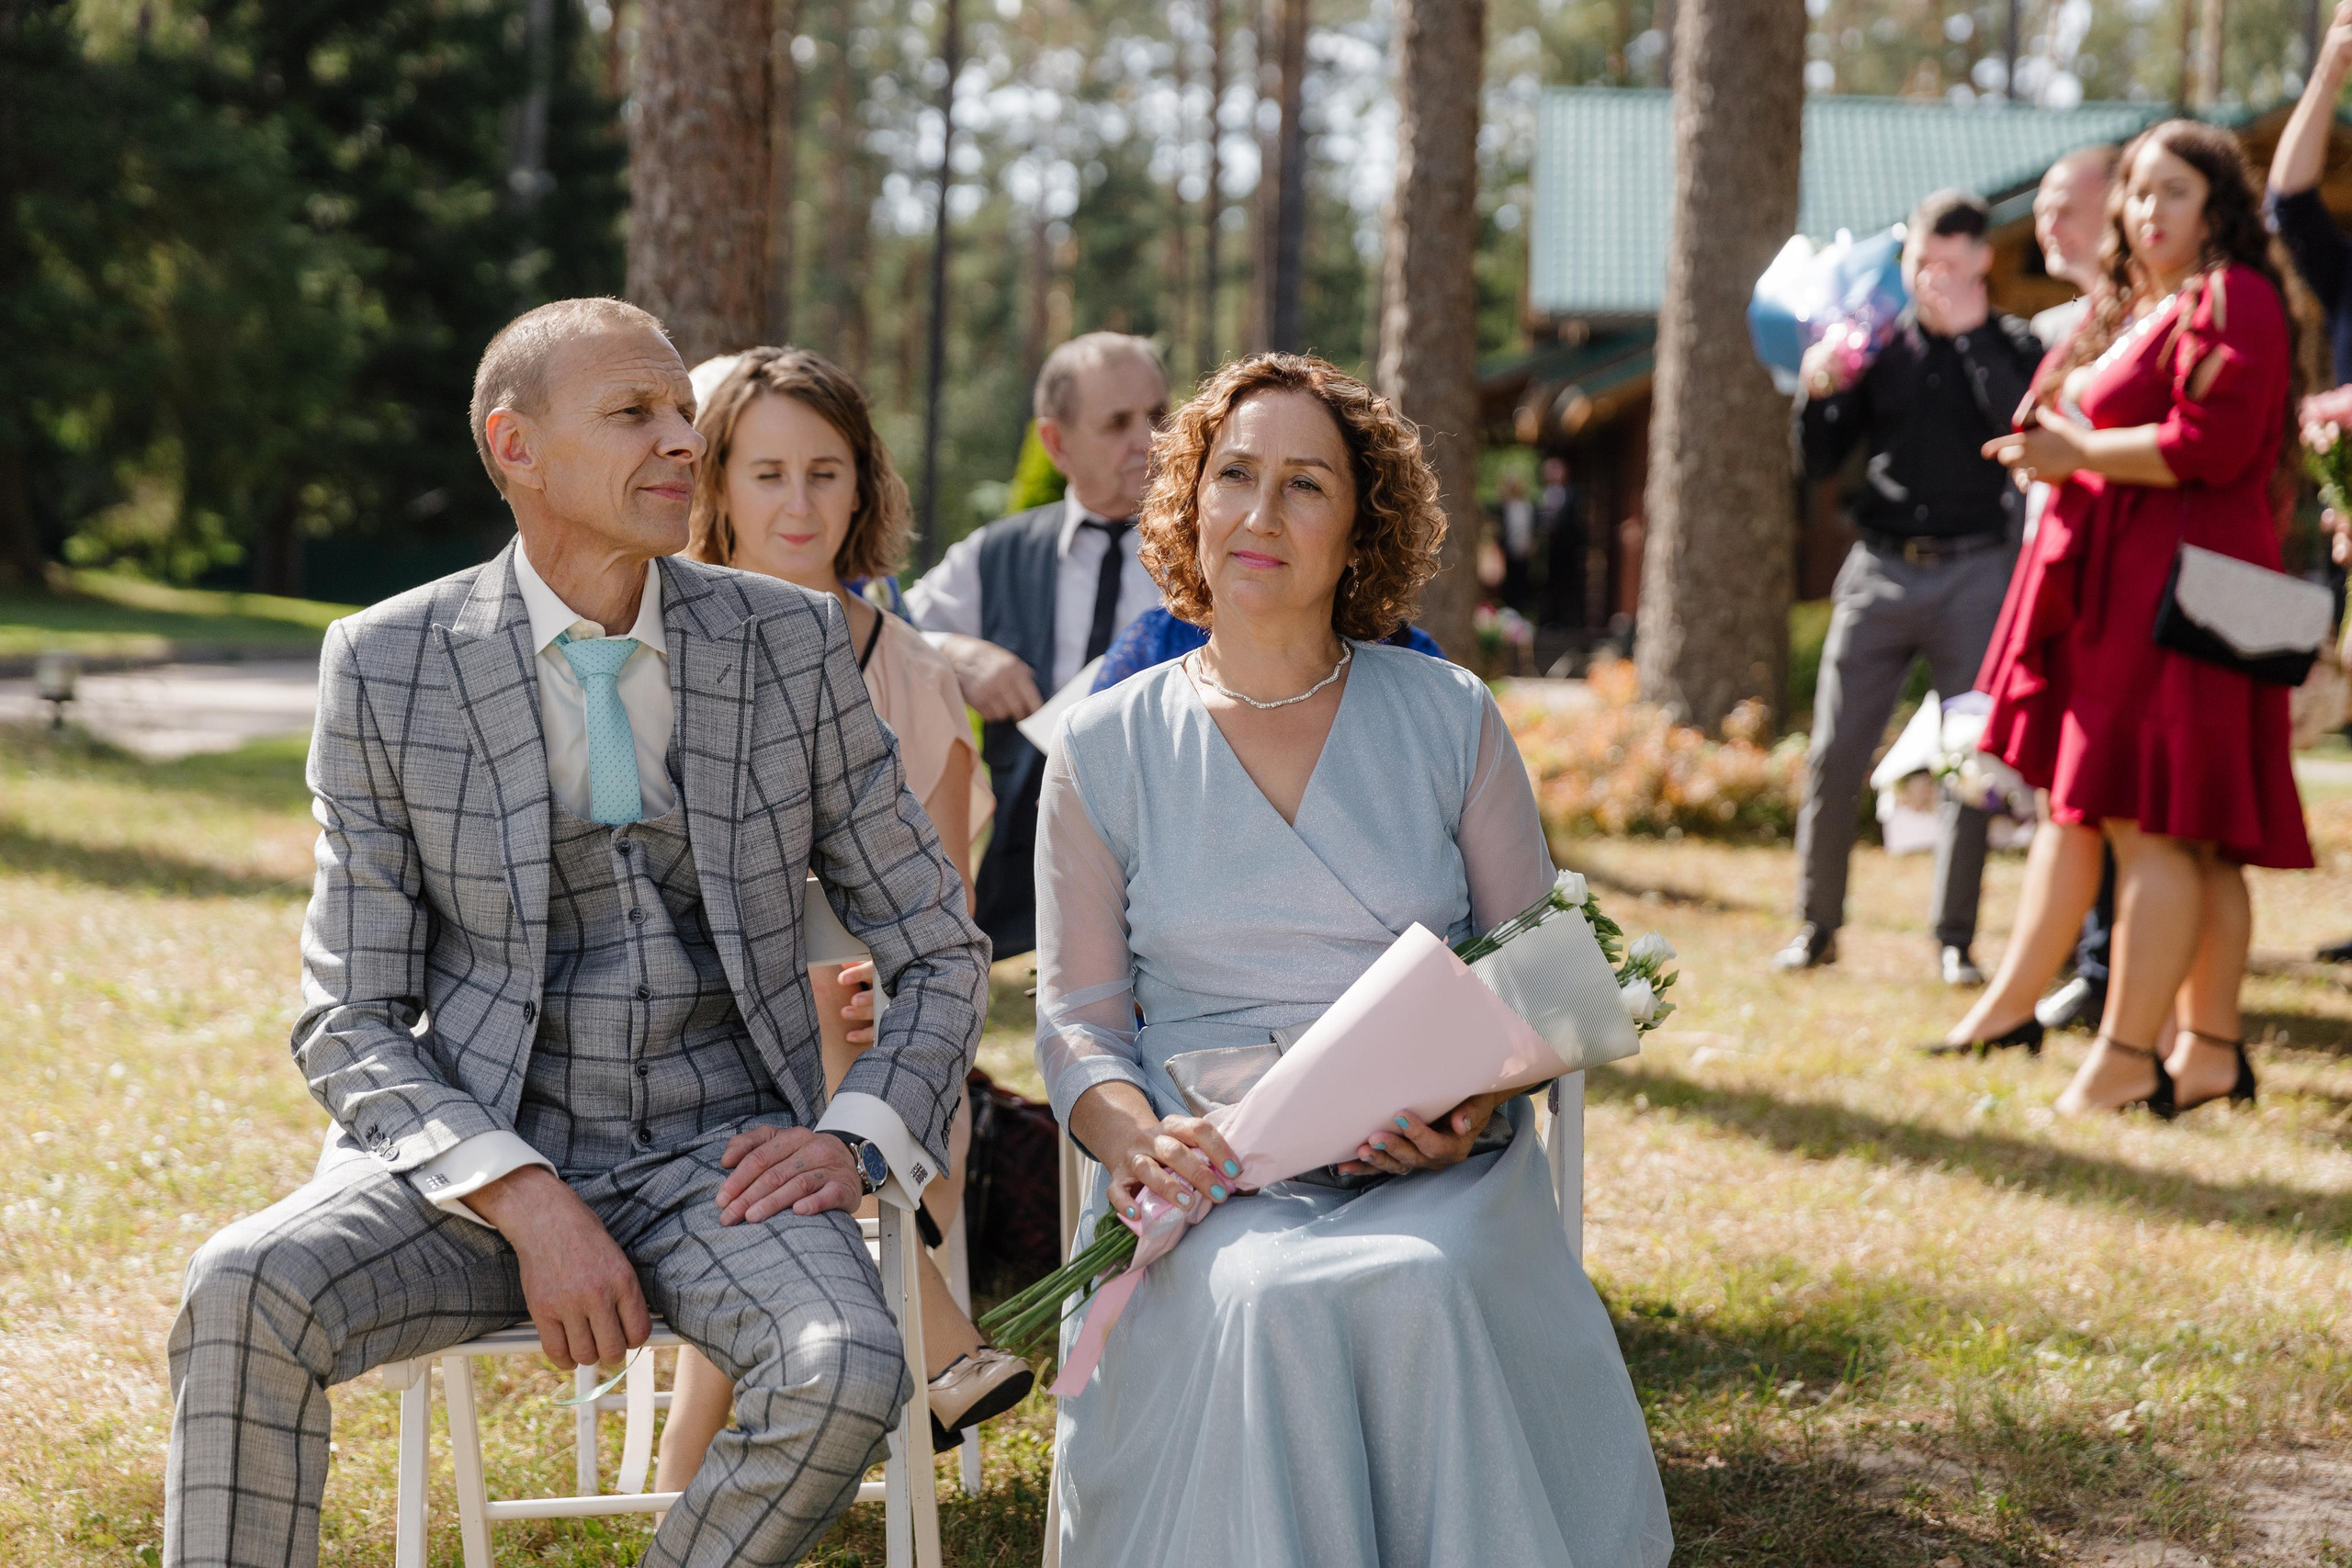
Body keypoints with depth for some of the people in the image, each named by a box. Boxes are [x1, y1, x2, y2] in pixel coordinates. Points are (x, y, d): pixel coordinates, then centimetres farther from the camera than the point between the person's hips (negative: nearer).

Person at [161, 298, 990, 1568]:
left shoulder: (793, 646, 2)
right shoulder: (387, 667, -1)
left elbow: (940, 954, 10)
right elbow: (350, 1022, -1)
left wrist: (856, 1137, -11)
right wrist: (526, 1200, -18)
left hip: (717, 1157, 1)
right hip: (477, 1148, -1)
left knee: (847, 1373, -31)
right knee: (243, 1294, -31)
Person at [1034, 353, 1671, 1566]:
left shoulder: (1448, 718, 10)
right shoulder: (1107, 747, 9)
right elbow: (1076, 1016, 9)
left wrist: (1473, 1105, -10)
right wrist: (1136, 1138, -14)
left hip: (1433, 1170, 0)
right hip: (1211, 1174, 0)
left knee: (1418, 1293, -34)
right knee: (1267, 1301, -34)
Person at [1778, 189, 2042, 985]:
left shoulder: (2009, 346, 3)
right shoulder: (1879, 341, 7)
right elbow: (1820, 462, 8)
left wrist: (1973, 331, -17)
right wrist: (1818, 392, -11)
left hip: (1973, 574, -2)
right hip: (1880, 568, 2)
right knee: (1834, 755, -2)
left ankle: (1955, 939, 9)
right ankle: (1816, 925, 11)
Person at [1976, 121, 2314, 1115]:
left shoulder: (2230, 301, -8)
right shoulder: (2139, 308, 23)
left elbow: (2206, 445, -19)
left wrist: (2077, 453, -12)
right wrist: (2053, 445, 13)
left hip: (2179, 586, -10)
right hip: (2119, 587, 10)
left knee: (2149, 822, -11)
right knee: (2192, 838, 9)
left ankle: (2126, 1059, -12)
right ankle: (2211, 1049, 10)